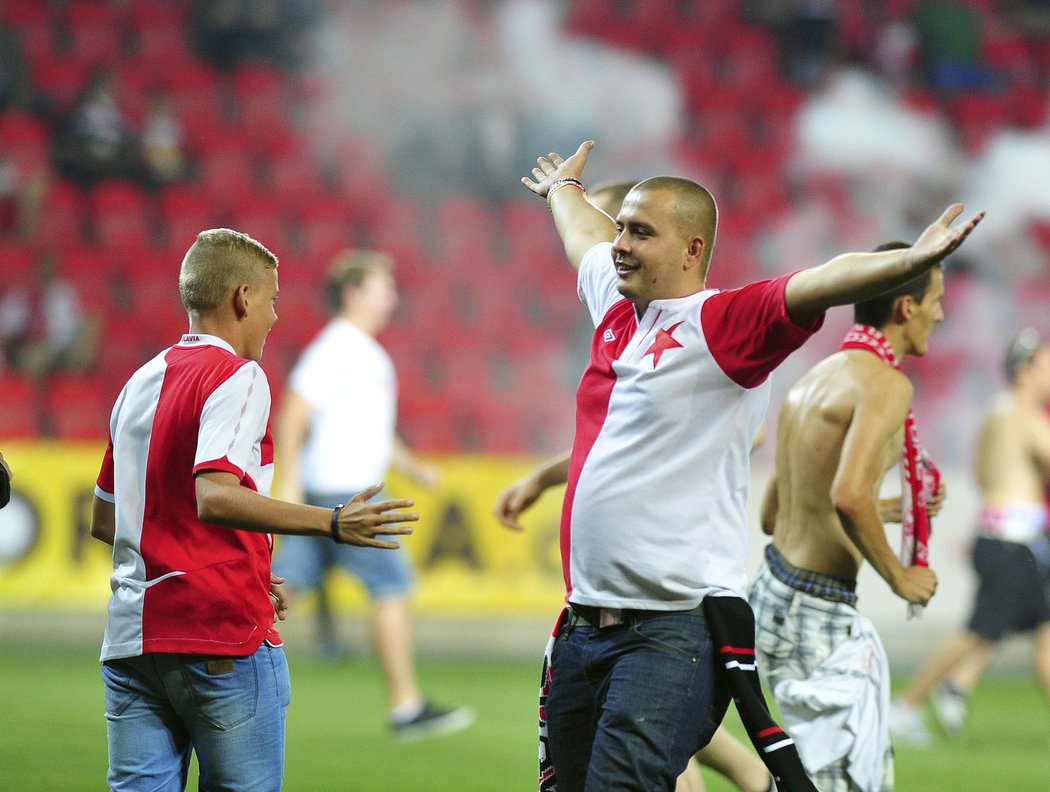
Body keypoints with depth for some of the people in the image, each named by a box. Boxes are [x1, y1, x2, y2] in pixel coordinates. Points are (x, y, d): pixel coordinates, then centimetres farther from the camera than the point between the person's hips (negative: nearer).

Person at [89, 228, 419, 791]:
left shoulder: (140, 383, 17)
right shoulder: (237, 377, -8)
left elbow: (103, 520, 23)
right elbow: (214, 497, -24)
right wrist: (332, 524, -28)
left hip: (131, 639, 7)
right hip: (223, 637, -7)